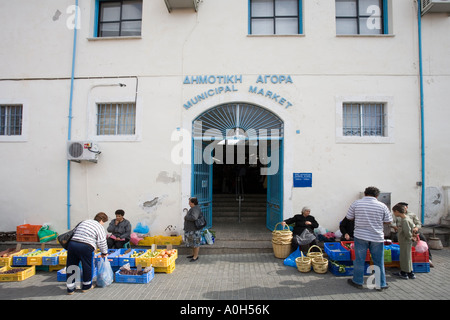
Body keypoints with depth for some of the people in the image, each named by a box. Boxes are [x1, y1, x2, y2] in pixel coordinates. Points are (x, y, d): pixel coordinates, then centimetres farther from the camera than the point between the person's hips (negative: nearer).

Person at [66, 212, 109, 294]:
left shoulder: (84, 222, 24)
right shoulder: (100, 227, 4)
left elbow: (75, 232, 23)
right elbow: (101, 243, 3)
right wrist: (104, 253, 17)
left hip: (72, 244, 6)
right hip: (86, 247, -5)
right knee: (87, 267, 14)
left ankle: (70, 288, 25)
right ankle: (86, 286, 29)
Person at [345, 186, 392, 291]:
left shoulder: (356, 203, -5)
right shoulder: (382, 206, -5)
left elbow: (349, 217, 3)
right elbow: (388, 221, 3)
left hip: (360, 236, 0)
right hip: (377, 238, 0)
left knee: (359, 260, 10)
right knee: (379, 262, 12)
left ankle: (358, 282, 21)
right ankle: (381, 284, 22)